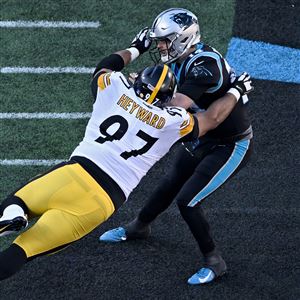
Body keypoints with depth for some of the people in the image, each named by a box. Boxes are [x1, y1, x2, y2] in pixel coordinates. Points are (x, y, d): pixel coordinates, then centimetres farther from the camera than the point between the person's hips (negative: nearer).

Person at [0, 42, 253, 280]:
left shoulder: (115, 88, 9)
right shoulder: (173, 122, 9)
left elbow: (105, 66, 33)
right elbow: (211, 117, 27)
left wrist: (135, 49, 50)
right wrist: (236, 91, 43)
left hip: (77, 172, 0)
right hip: (105, 200, 0)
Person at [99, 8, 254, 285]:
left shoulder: (204, 64, -33)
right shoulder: (183, 58, -4)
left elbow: (177, 107, -41)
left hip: (232, 146, -9)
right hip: (205, 138, 9)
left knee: (187, 201, -11)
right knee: (171, 185, 25)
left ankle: (214, 262, 6)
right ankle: (139, 227, 50)